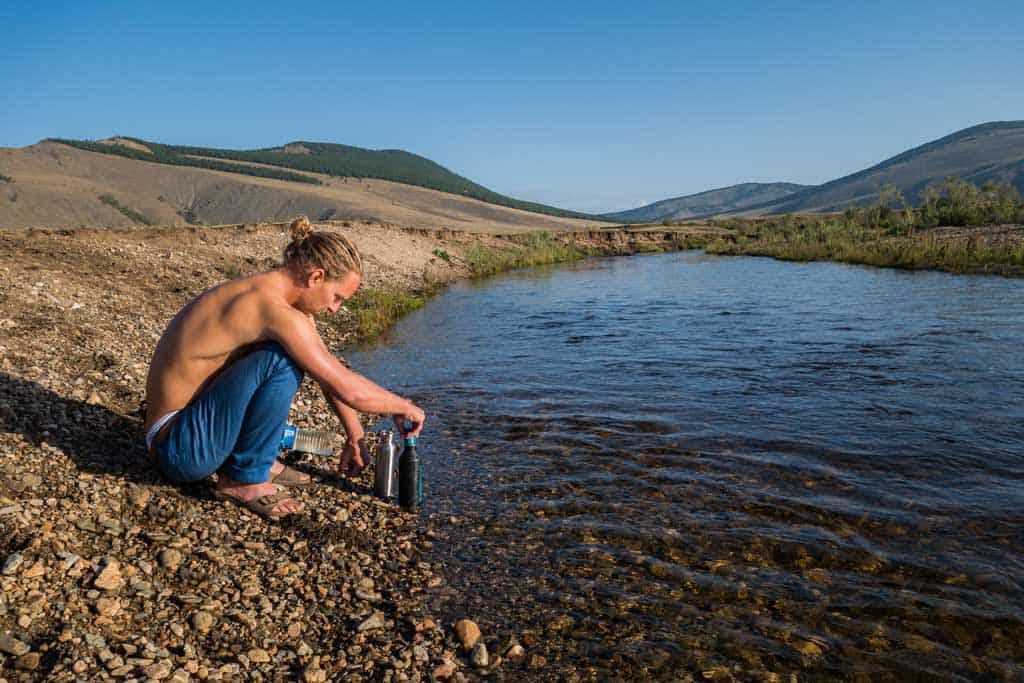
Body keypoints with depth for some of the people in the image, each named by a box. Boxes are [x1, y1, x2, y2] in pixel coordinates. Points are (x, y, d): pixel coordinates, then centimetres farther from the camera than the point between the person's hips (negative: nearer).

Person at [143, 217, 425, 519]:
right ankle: (244, 479, -9)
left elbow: (331, 374, 12)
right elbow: (349, 389, -25)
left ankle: (258, 459, 12)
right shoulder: (275, 310, -25)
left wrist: (355, 437, 14)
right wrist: (405, 406, -8)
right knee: (283, 360, -27)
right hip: (179, 451, -10)